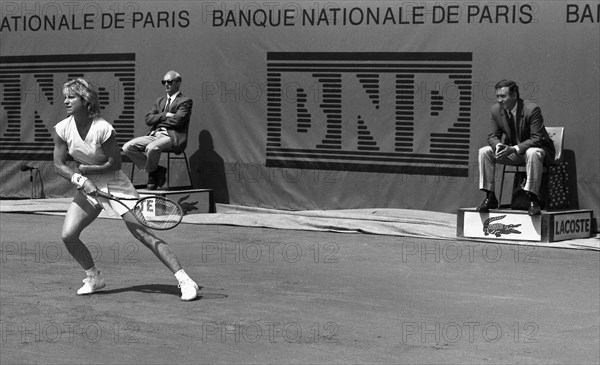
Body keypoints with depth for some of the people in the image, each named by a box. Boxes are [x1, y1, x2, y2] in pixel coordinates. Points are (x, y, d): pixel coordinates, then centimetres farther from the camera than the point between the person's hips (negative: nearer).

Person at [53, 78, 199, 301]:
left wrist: (85, 169, -13)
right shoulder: (62, 129, -8)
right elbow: (59, 165, -6)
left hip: (115, 186, -5)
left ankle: (185, 281, -11)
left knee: (144, 234, -13)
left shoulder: (102, 128, -23)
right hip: (88, 189, 5)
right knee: (68, 235, -8)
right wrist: (81, 180, -21)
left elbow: (114, 163, -16)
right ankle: (94, 277, 16)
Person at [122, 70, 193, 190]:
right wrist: (165, 115, -5)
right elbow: (148, 119, 10)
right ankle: (156, 170, -3)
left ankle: (152, 176, -8)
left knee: (151, 148, -38)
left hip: (171, 136, -7)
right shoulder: (160, 100, 24)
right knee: (127, 147, -13)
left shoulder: (185, 101, 3)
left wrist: (158, 120, 0)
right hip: (154, 135, 7)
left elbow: (177, 120, -13)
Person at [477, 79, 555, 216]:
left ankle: (532, 199, -36)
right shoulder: (496, 110, -6)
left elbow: (537, 139, -25)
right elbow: (493, 136, 1)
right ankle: (490, 197, -11)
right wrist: (498, 146, -25)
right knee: (484, 152, -13)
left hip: (536, 149, -6)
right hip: (511, 150, 6)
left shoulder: (532, 110, -23)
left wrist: (514, 149, -36)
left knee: (533, 153, -41)